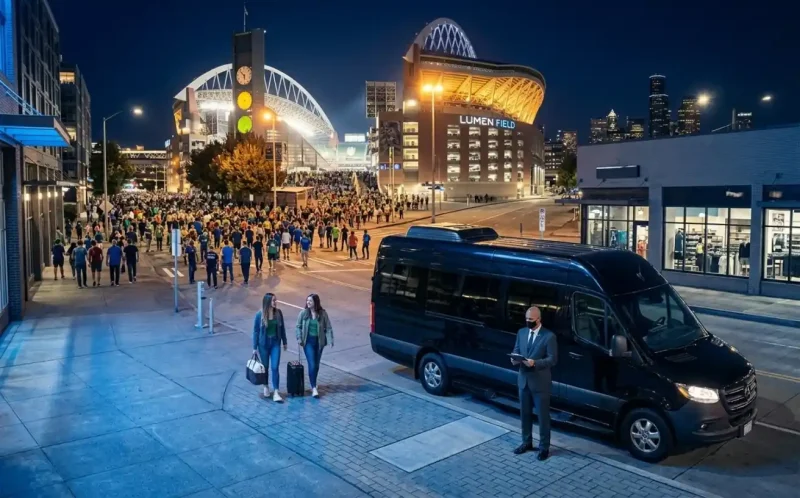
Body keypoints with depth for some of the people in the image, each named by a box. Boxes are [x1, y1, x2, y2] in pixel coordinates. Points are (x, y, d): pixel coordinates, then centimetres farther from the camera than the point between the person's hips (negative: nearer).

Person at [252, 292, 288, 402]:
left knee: (275, 367, -4)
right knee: (265, 367, 12)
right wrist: (255, 347, -5)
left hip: (275, 343, 1)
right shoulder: (260, 314, -13)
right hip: (263, 344, -1)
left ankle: (276, 393, 0)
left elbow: (282, 328, 6)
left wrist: (284, 342, 10)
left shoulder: (278, 313, -5)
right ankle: (266, 388, 32)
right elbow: (256, 331, -7)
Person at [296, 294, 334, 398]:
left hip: (319, 341, 1)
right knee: (312, 365, -9)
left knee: (316, 365, 13)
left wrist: (330, 340, -13)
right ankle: (314, 387, -4)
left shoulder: (323, 313, -7)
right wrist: (299, 338, -9)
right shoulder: (303, 313, -6)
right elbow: (298, 326, 2)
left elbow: (328, 328, -4)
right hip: (308, 341, -1)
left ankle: (313, 383, 34)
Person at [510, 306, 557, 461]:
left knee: (543, 416, 7)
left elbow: (552, 359, -14)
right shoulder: (521, 332, 5)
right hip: (523, 380, 5)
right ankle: (527, 442, 32)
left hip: (540, 382, -5)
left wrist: (534, 363, -26)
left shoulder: (549, 336, -12)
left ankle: (544, 447, 20)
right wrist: (514, 359, -10)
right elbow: (516, 350, 12)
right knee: (524, 413, 16)